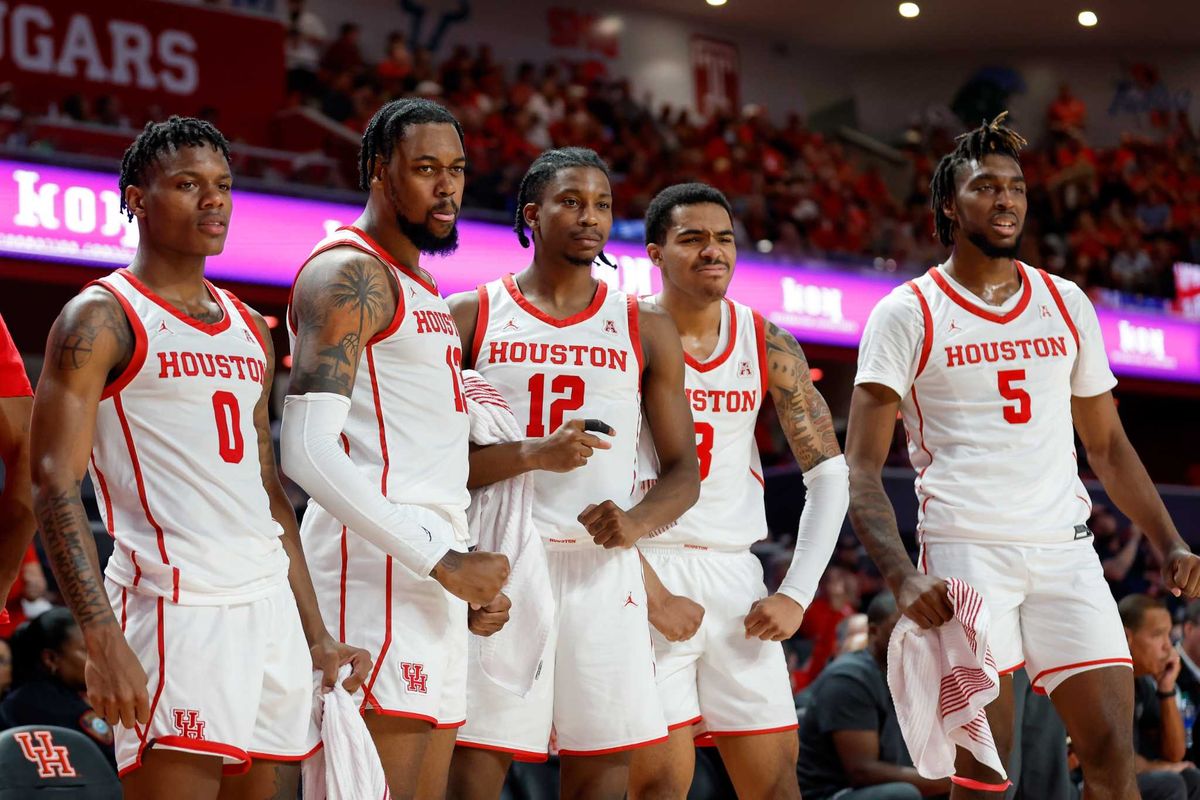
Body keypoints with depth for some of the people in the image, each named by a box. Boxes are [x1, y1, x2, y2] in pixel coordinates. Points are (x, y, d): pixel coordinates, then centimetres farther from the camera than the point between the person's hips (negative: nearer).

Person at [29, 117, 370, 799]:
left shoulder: (250, 329, 19)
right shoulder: (102, 319, -3)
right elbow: (56, 486, -10)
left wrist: (317, 637, 18)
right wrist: (103, 640, -20)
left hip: (270, 605, 7)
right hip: (174, 607, -7)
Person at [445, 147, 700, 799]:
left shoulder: (644, 329, 12)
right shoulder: (471, 317, 5)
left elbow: (684, 469, 11)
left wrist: (636, 520, -10)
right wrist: (534, 456, -17)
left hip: (603, 569, 2)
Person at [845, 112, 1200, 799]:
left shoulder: (1066, 304, 15)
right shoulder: (907, 316, 1)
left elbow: (1108, 444, 22)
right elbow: (860, 469, -5)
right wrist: (902, 577, -20)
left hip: (1065, 549, 4)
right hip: (965, 553, -4)